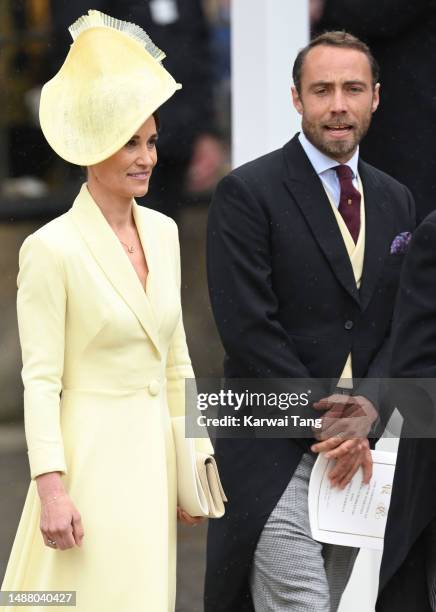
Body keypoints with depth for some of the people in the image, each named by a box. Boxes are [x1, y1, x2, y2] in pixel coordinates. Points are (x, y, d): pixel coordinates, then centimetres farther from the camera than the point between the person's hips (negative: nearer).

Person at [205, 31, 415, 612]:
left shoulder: (396, 201, 14)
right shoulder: (248, 193, -6)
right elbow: (248, 328, -12)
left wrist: (368, 406, -9)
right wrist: (326, 421, -13)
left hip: (361, 454, 6)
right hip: (275, 455, -6)